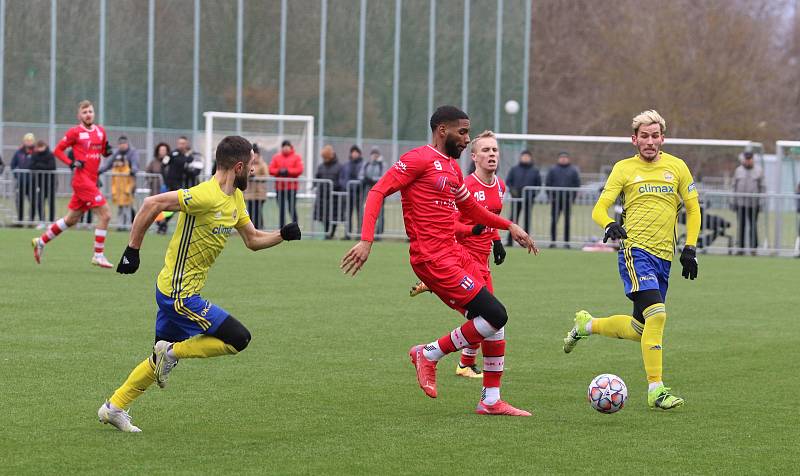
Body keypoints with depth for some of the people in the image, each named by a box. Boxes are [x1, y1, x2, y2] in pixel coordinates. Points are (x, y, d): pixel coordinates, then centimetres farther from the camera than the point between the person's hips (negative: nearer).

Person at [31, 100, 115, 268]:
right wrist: (71, 163, -14)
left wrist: (107, 150, -2)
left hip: (91, 181, 7)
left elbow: (104, 152, 22)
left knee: (71, 219, 15)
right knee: (105, 214, -14)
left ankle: (41, 241, 30)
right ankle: (98, 255, -8)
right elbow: (58, 150, 0)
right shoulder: (75, 132, -6)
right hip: (81, 178, -7)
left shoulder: (100, 131, 11)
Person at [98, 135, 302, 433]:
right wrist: (133, 249, -22)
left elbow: (253, 240, 18)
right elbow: (152, 204, -26)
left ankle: (114, 407, 27)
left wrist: (282, 235, 0)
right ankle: (173, 351, -3)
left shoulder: (235, 198, 9)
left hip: (173, 290, 10)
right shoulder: (207, 195, -22)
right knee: (239, 338, -9)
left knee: (162, 359, 20)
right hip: (180, 294, -10)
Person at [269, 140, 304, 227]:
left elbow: (299, 170, -8)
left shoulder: (296, 157, 2)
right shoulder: (276, 157, 10)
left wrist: (288, 171, -15)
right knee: (281, 209, 6)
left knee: (292, 208, -5)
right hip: (279, 187, 3)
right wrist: (279, 171, -14)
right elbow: (271, 170, 3)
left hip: (291, 187, -3)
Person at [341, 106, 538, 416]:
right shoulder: (419, 159, -8)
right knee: (495, 315, -14)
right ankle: (429, 354, 1)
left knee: (494, 321, 6)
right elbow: (377, 192, -14)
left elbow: (470, 208, 35)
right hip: (432, 258, -9)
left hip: (454, 252, 9)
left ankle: (490, 401, 14)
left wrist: (509, 227, 28)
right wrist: (366, 241, -25)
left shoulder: (452, 167, 19)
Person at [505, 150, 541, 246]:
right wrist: (512, 190, -7)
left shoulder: (535, 171, 8)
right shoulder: (514, 169, 7)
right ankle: (510, 240, -2)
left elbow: (538, 184, 10)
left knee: (527, 220, 2)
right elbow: (508, 181, 8)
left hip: (529, 199, 0)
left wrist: (534, 193, -4)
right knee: (513, 218, -3)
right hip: (516, 198, 0)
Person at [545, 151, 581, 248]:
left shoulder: (573, 170, 8)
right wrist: (550, 196, -3)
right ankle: (552, 241, 1)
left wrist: (573, 197, -2)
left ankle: (566, 242, 5)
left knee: (567, 221, 2)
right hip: (555, 199, 0)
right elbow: (547, 183, 7)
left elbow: (577, 184, 7)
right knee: (554, 221, -1)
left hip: (568, 199, 0)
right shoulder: (553, 170, 8)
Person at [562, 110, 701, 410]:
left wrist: (690, 248, 6)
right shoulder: (624, 168, 2)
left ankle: (586, 325, 35)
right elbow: (599, 208, 0)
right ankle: (655, 389, -20)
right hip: (635, 250, -5)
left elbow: (693, 209, 16)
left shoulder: (676, 167, 9)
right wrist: (609, 225, -23)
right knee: (656, 314, -23)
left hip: (664, 257, 5)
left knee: (639, 330, 8)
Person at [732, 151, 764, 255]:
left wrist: (761, 202, -3)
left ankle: (753, 248, 2)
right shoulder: (738, 170, 10)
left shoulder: (758, 171, 5)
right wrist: (734, 201, 7)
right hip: (740, 203, 2)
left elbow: (762, 187, 4)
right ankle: (741, 248, 5)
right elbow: (734, 187, 12)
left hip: (753, 203, -2)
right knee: (741, 226, 1)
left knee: (753, 226, -2)